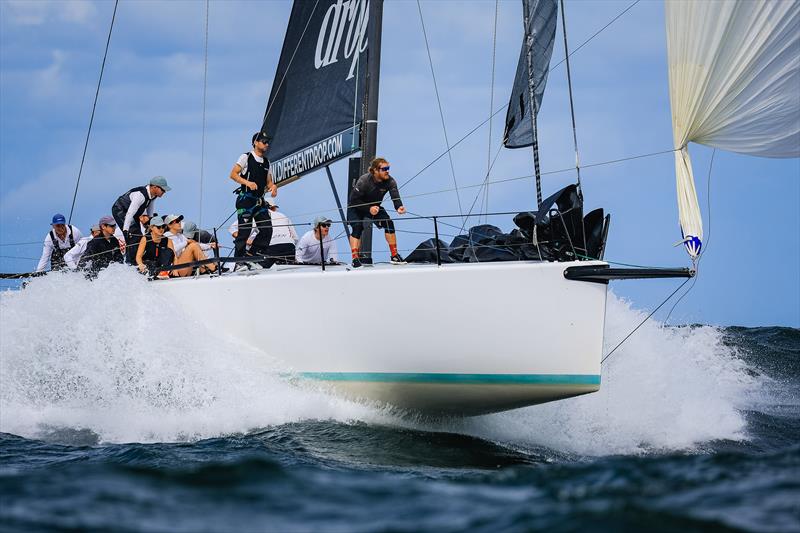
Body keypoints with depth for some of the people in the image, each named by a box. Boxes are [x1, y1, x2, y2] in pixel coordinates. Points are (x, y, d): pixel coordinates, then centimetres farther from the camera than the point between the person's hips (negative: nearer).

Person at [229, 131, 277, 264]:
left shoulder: (266, 162, 17)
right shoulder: (246, 157, -2)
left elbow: (268, 182, 21)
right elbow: (233, 174, -7)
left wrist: (272, 187, -2)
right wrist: (248, 183, -20)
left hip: (260, 201, 7)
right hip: (246, 199, -7)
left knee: (267, 230, -3)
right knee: (245, 231, -8)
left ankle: (255, 254, 8)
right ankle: (239, 259, -2)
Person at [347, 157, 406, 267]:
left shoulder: (390, 181, -19)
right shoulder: (363, 181, -30)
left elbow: (395, 196, -33)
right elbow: (353, 200, -29)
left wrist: (399, 207, -55)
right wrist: (369, 209, -39)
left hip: (375, 207, 4)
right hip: (356, 208, -4)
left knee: (388, 223, -12)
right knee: (357, 227, -26)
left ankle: (394, 256, -4)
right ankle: (355, 259, -27)